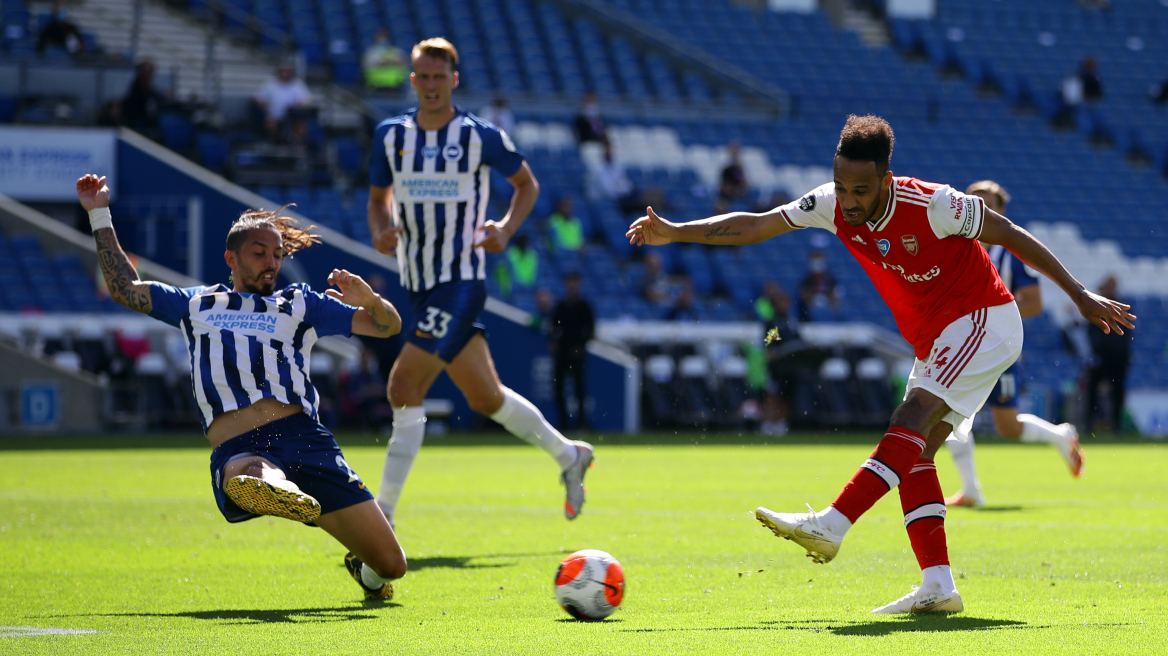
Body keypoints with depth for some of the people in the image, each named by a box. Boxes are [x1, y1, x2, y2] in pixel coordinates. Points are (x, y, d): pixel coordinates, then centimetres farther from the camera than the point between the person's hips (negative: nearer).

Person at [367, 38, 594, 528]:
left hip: (461, 282, -6)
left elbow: (527, 183, 10)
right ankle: (568, 456, 35)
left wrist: (506, 229, -7)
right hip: (419, 285, 6)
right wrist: (381, 232, -5)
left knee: (404, 388, -16)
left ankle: (383, 516, -11)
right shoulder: (390, 135, 5)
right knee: (486, 399, 13)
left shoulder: (481, 137, -5)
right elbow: (378, 197, 17)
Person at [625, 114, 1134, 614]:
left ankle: (831, 525, -35)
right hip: (936, 341, 8)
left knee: (912, 421, -24)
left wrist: (1080, 296, -8)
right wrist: (674, 233, -9)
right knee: (915, 453, -3)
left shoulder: (932, 205, -24)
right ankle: (938, 587, -9)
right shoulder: (833, 206, -7)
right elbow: (754, 226, 0)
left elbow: (1011, 236, -13)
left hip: (983, 322, -8)